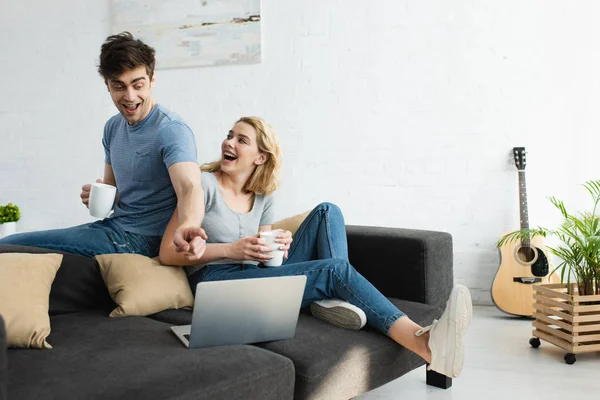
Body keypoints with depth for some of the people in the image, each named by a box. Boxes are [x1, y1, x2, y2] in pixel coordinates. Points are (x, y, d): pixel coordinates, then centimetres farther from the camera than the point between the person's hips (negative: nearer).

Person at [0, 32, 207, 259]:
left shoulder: (171, 130, -20)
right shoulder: (113, 128, 7)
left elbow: (190, 188, -36)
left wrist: (187, 226, -60)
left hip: (139, 239, -8)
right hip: (114, 225, 8)